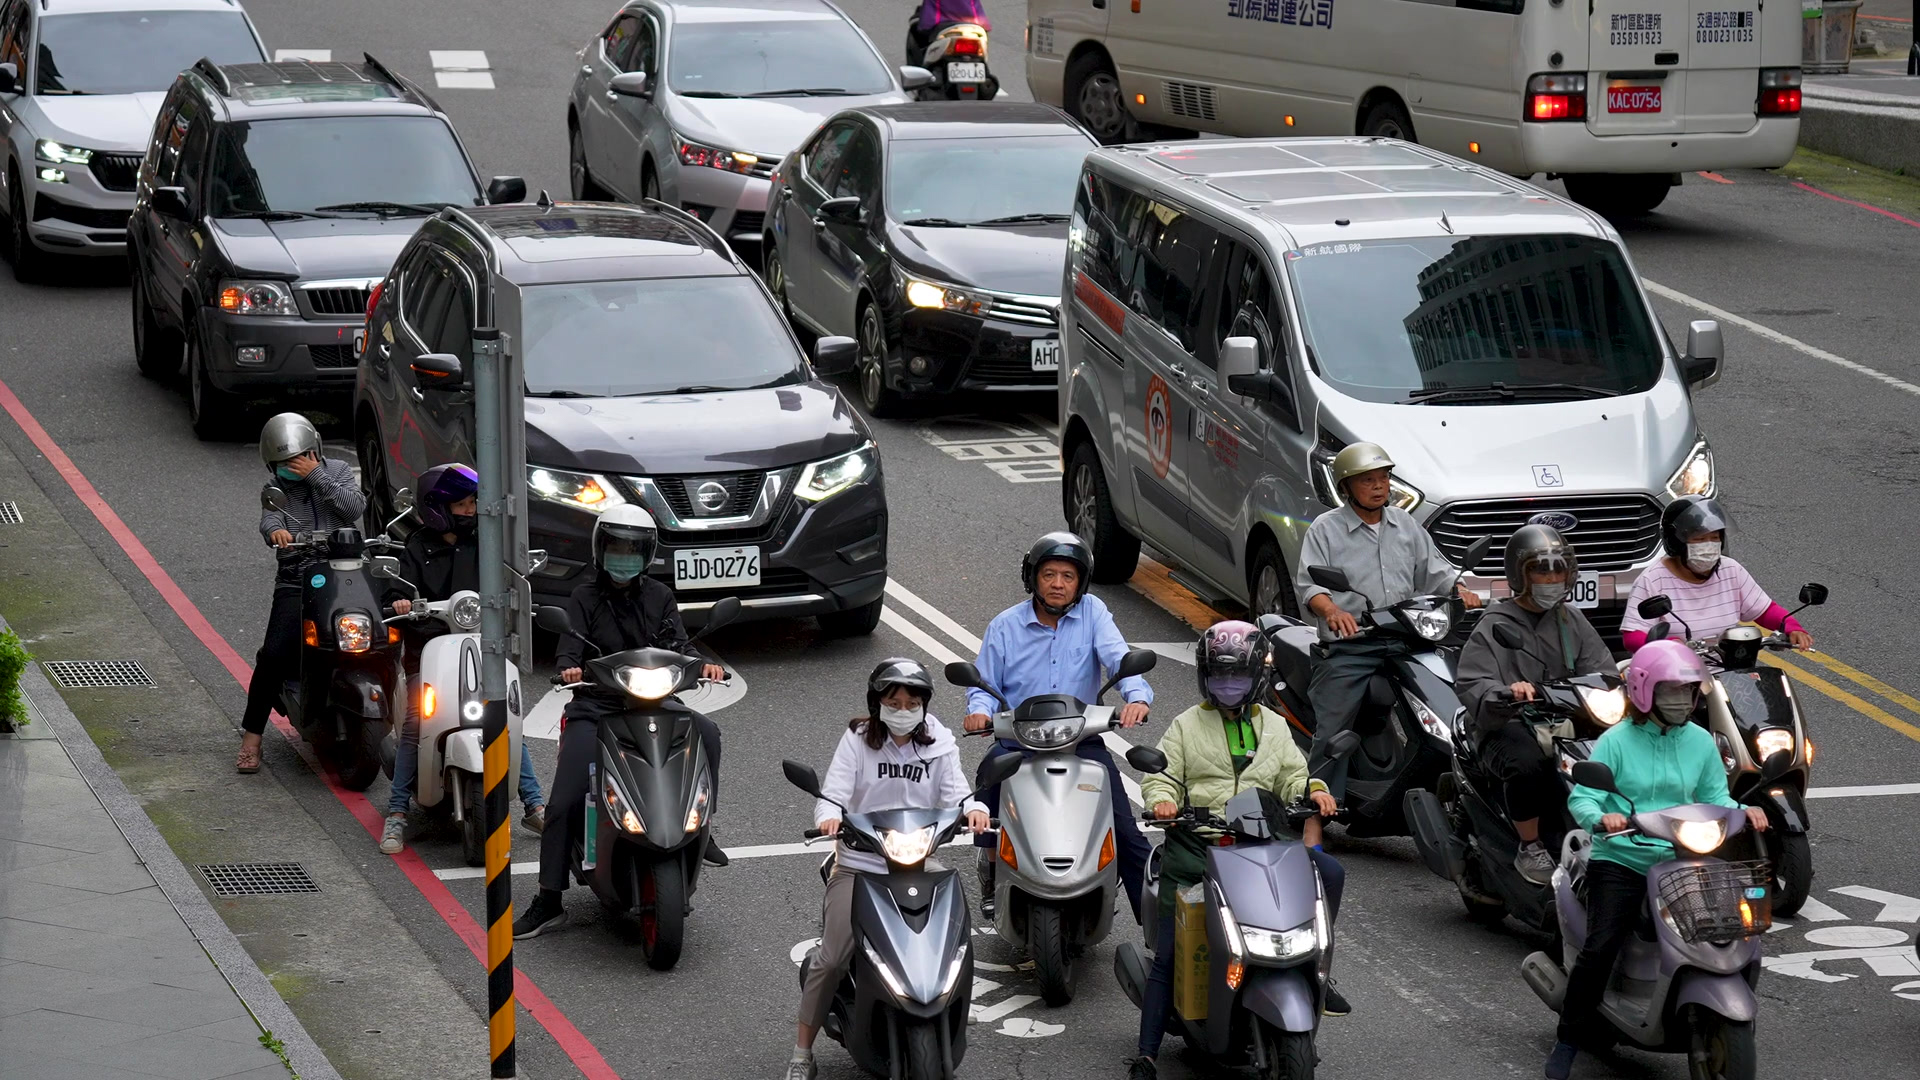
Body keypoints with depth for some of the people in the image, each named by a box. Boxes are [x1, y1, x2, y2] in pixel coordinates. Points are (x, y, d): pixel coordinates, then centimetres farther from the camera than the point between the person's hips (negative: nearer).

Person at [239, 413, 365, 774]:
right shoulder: (277, 488, 15)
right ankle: (251, 736, -7)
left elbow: (355, 507, -5)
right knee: (275, 653, -17)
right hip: (297, 580, 0)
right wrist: (276, 531, -30)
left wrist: (316, 476, -8)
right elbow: (268, 521, -6)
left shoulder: (338, 471, 14)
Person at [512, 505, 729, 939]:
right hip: (595, 707, -2)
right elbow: (569, 645, -5)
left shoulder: (659, 598, 15)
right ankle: (548, 900, -14)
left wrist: (702, 666, -18)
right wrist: (569, 667, -29)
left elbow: (676, 648, 5)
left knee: (706, 733, -27)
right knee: (567, 797, -17)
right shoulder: (585, 597, 9)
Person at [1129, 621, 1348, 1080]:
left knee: (1329, 871, -20)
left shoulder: (1274, 727, 19)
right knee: (1169, 954, -9)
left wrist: (1313, 791, -7)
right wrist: (1162, 799, -17)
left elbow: (1292, 778, 15)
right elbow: (1160, 776, 5)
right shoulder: (1186, 726, 11)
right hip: (1194, 844, -2)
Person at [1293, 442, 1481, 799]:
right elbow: (1308, 583, -7)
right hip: (1348, 647, -4)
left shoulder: (1405, 525, 20)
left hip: (1405, 644, 4)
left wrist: (1460, 591, 1)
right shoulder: (1326, 528, 4)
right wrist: (1331, 611, -27)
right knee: (1332, 733, -12)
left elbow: (1434, 571, 22)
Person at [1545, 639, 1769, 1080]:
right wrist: (1602, 817, -29)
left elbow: (1714, 796, 15)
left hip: (1679, 862, 4)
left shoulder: (1700, 742, 10)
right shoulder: (1617, 741, -3)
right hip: (1620, 860, -4)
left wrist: (1743, 811, -6)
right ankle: (1568, 1039, -5)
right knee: (1600, 948, -19)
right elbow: (1581, 798, -8)